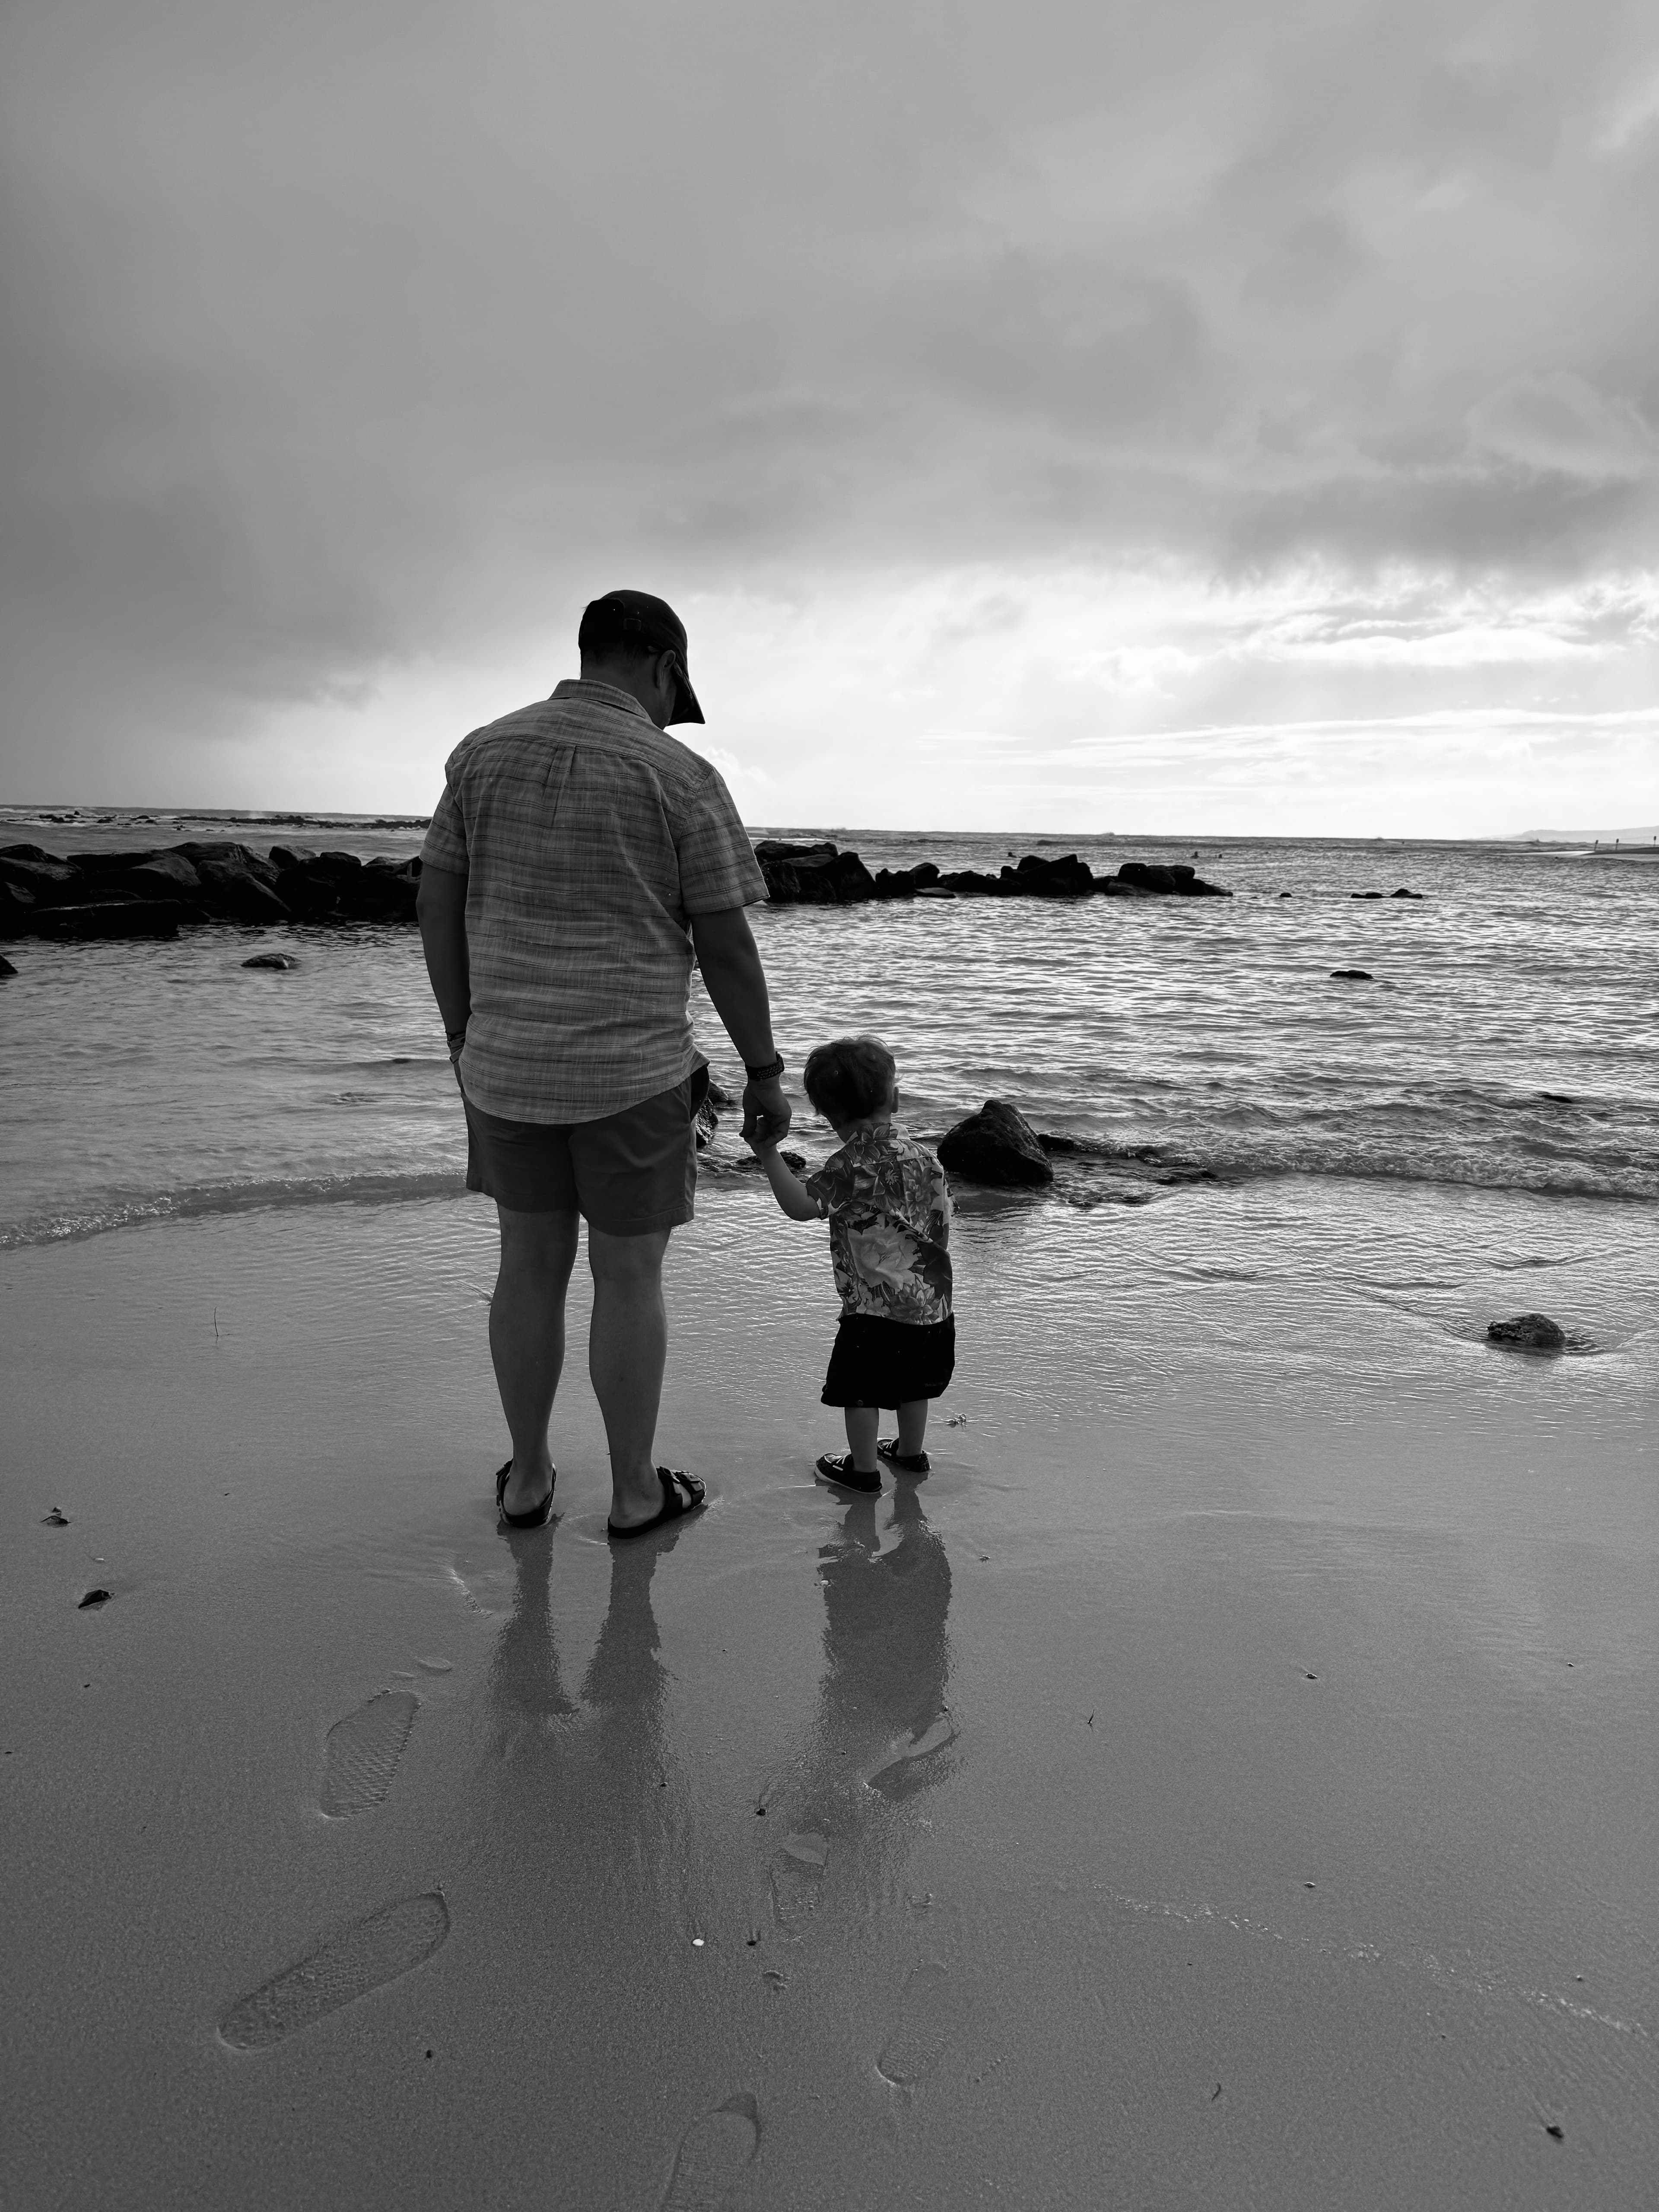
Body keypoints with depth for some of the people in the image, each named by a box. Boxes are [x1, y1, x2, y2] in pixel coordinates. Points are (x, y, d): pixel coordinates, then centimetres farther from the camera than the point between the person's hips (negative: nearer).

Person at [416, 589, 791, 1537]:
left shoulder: (483, 754, 3)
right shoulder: (680, 776, -10)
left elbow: (438, 907, 5)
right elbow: (728, 946, -9)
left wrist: (464, 1035, 15)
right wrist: (767, 1073, 1)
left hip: (506, 1066, 4)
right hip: (634, 1070, -4)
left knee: (531, 1265, 16)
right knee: (630, 1277, 8)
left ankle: (529, 1477, 29)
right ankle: (635, 1490, 23)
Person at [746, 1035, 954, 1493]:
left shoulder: (854, 1165, -19)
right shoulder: (923, 1155, 4)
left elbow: (801, 1205, -26)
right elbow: (941, 1218, 12)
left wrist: (768, 1153, -21)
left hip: (877, 1305, -8)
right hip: (933, 1301, 8)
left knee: (860, 1388, 10)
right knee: (911, 1382, 25)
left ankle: (864, 1468, 21)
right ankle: (911, 1451, 41)